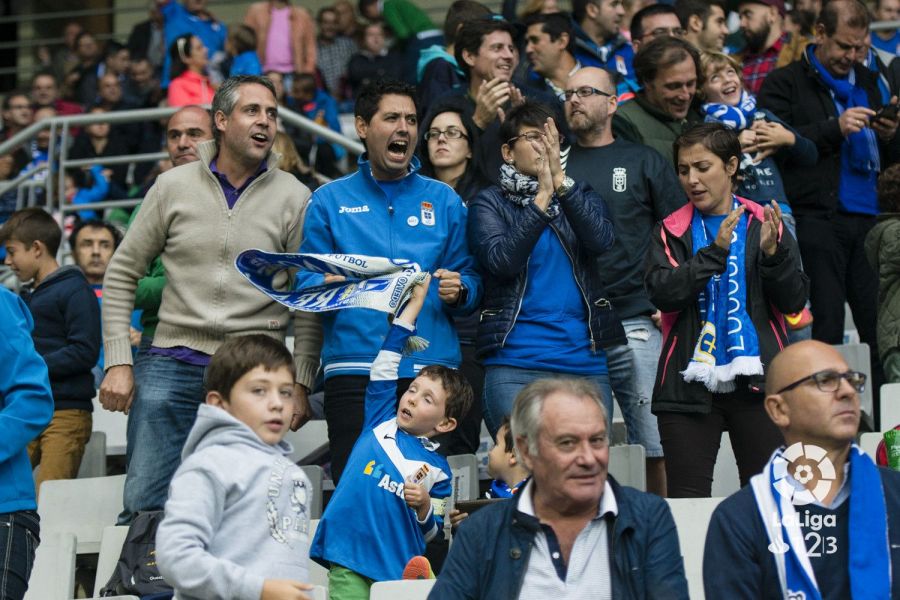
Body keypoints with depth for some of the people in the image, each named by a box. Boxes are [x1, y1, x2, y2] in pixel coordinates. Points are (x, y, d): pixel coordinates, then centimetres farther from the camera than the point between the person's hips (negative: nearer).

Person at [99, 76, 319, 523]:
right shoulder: (174, 186, 5)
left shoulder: (294, 198, 3)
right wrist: (118, 362, 2)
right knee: (143, 505, -1)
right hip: (171, 366, 1)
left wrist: (301, 383, -2)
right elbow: (122, 274, 10)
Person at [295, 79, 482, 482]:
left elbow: (472, 282, 12)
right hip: (354, 369, -1)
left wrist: (458, 291, -10)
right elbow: (307, 284, 6)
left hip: (432, 369, 1)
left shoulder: (443, 201, 15)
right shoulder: (330, 200, 12)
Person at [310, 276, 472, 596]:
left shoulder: (438, 470, 7)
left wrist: (424, 507, -11)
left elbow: (432, 536, 11)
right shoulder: (381, 420, 12)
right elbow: (385, 364, 14)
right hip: (348, 560, 0)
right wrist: (415, 301, 16)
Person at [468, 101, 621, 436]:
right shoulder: (490, 203, 7)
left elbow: (602, 241, -6)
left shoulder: (579, 196, 16)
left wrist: (560, 181, -13)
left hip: (585, 360, 3)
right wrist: (542, 198, -15)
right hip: (515, 365, -3)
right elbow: (501, 260, -13)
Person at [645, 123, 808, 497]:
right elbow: (662, 294, -8)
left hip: (757, 381, 0)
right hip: (690, 382, 0)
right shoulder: (671, 232, 9)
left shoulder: (763, 225, 8)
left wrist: (773, 253, -15)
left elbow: (794, 301, 2)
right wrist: (714, 252, -18)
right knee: (687, 497, 0)